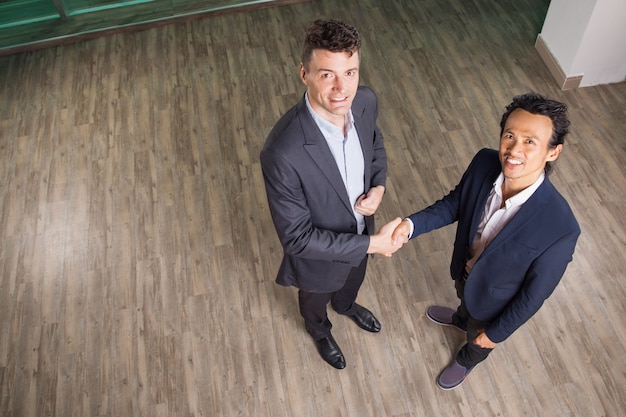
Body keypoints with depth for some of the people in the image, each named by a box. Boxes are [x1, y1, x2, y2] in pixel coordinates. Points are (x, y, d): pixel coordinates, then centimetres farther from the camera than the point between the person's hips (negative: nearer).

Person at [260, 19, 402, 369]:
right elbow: (297, 237, -31)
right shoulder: (283, 153, -42)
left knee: (353, 281, 37)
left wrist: (378, 187, -18)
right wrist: (373, 243, -27)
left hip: (360, 229, 5)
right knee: (316, 300, 31)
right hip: (318, 254, -4)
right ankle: (320, 330, 67)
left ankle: (346, 305, 73)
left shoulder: (366, 102, -22)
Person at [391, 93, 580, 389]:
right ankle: (461, 318, 74)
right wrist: (411, 225, -26)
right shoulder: (485, 163, -28)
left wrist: (497, 333, -12)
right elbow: (454, 203, -9)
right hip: (464, 269, 4)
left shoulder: (560, 229, -41)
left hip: (494, 297, -3)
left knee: (478, 337, 30)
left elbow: (535, 293, -25)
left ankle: (467, 360, 65)